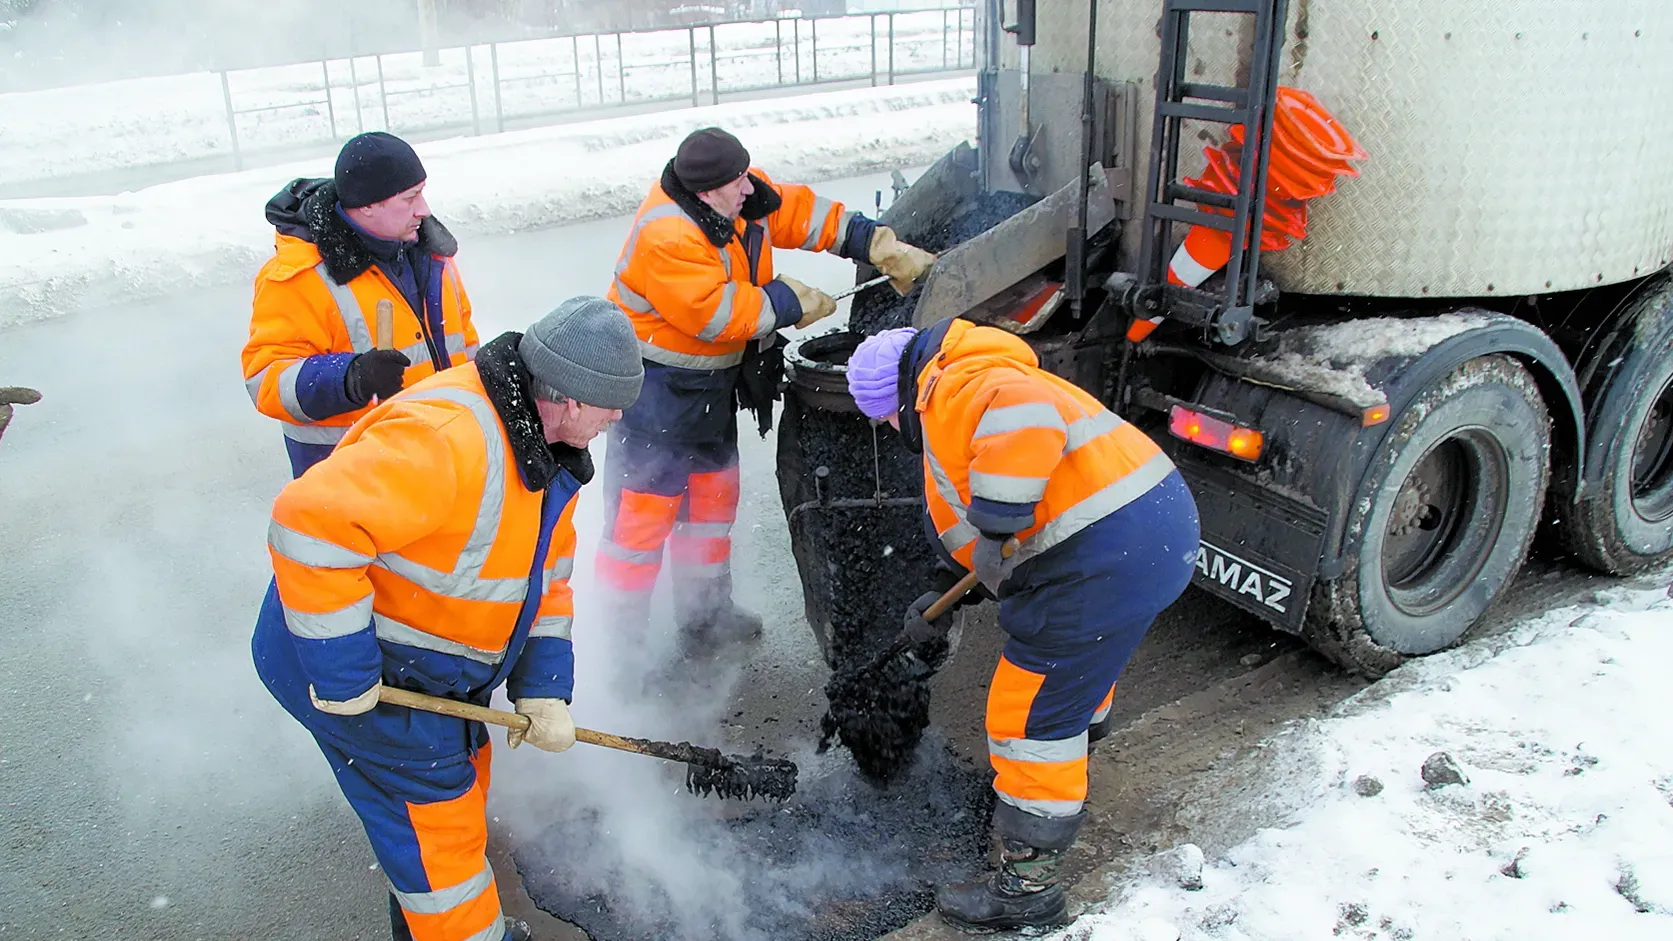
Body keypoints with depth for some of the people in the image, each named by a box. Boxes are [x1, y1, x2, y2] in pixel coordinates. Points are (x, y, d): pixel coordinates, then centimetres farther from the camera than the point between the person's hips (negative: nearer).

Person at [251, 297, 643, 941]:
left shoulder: (547, 452, 0)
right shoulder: (446, 436, -34)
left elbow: (545, 577, 7)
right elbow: (311, 524, -39)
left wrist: (543, 692, -2)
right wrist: (342, 674, -31)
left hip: (435, 665, 10)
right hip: (362, 669, -10)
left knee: (462, 781, 23)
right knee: (436, 818, 1)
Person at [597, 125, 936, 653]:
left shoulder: (745, 198, -4)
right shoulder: (665, 238, -29)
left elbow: (806, 216, 2)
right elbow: (716, 313, -29)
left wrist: (886, 249, -2)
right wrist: (795, 302, -17)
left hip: (713, 381, 10)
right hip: (656, 388, -10)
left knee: (713, 493, 19)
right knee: (644, 507, -4)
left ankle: (706, 618, 35)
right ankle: (622, 633, 11)